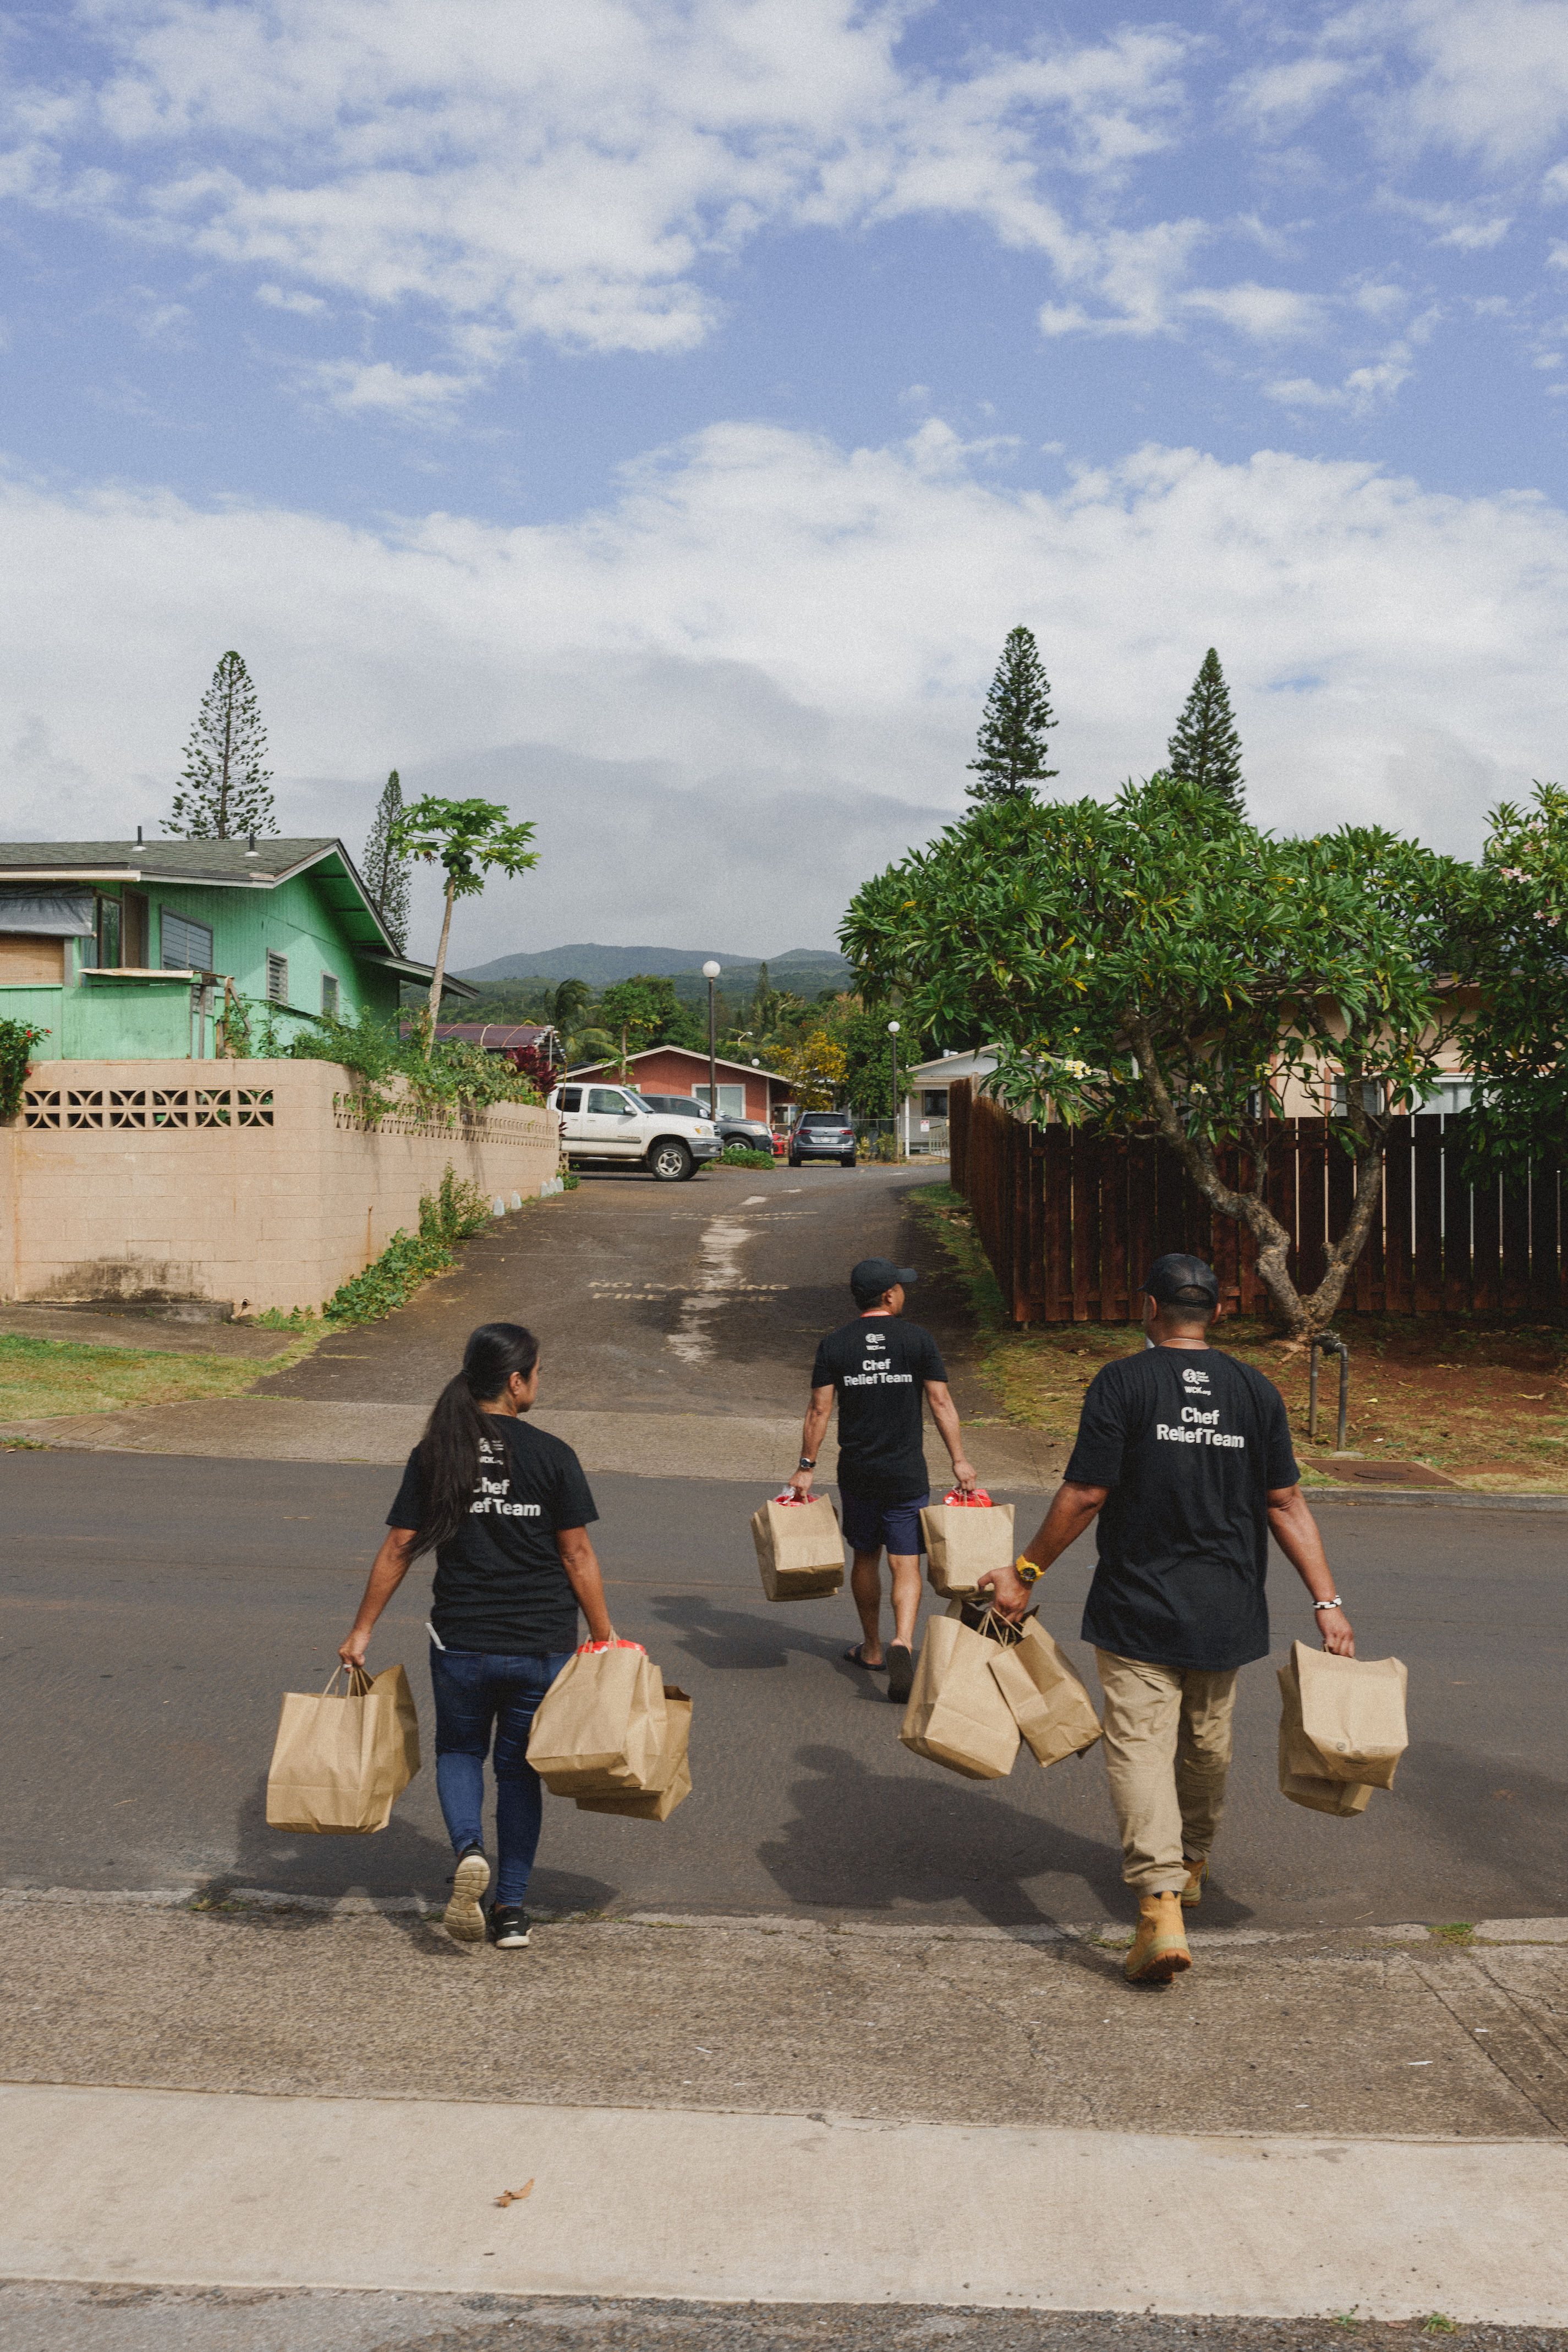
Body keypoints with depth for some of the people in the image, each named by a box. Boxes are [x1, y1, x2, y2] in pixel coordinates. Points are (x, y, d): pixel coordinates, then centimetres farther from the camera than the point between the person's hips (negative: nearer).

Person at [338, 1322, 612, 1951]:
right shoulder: (551, 1456, -8)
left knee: (459, 1750, 23)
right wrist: (605, 1638, 3)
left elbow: (397, 1550, 0)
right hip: (542, 1643, -1)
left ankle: (468, 1850, -4)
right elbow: (577, 1557, -6)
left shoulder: (434, 1455, -3)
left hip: (461, 1640, 1)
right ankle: (511, 1910, 19)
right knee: (518, 1765, 16)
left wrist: (362, 1629, 9)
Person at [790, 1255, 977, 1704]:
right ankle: (902, 1642, -22)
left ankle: (871, 1649, 28)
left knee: (865, 1557, 18)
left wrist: (806, 1468, 3)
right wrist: (959, 1460, -1)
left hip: (857, 1473, 2)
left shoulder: (835, 1344, -1)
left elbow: (819, 1411, -3)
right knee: (905, 1564, 0)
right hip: (906, 1474, -2)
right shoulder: (918, 1340, -5)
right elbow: (941, 1403, -6)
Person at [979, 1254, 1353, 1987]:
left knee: (1140, 1746, -4)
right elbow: (1286, 1503, 0)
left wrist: (1025, 1573, -2)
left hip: (1138, 1609, -4)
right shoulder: (1257, 1391, 2)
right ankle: (1191, 1864, 40)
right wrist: (1327, 1603, 3)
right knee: (1207, 1743, 21)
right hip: (1226, 1610, 4)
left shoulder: (1122, 1383, -9)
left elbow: (1086, 1494, -11)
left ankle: (1161, 1903, -18)